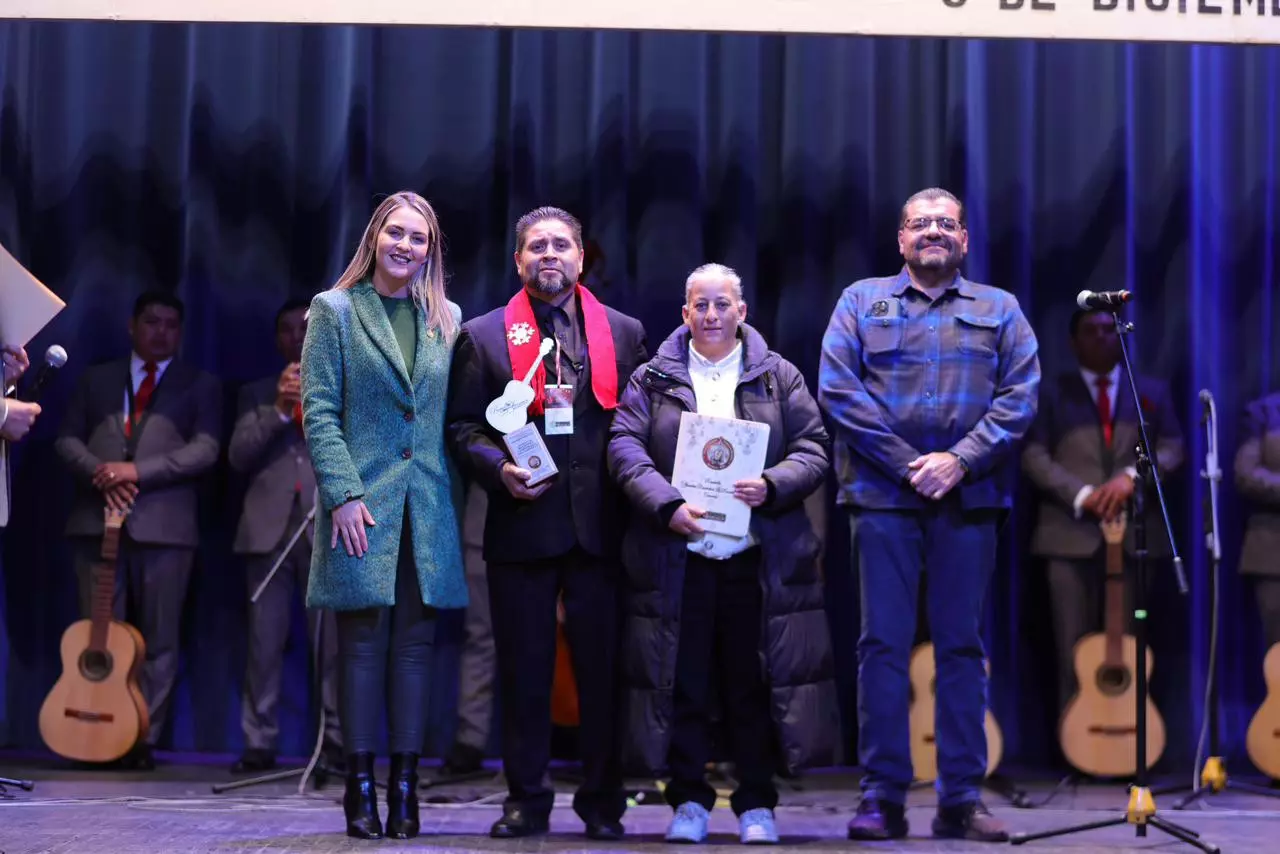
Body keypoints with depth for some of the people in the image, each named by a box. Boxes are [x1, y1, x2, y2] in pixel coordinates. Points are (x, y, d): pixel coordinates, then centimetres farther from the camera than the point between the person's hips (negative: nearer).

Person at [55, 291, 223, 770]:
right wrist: (99, 472, -9)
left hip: (164, 525, -2)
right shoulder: (97, 380, 19)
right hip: (97, 520, 2)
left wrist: (138, 471, -12)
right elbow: (67, 439, 12)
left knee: (159, 640, -2)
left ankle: (144, 740, 2)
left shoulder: (200, 386, 11)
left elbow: (205, 449, -2)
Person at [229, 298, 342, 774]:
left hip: (325, 529, -1)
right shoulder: (257, 394, 17)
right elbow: (238, 456, 4)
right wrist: (279, 410, -8)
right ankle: (258, 743, 2)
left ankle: (336, 741, -1)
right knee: (264, 643, -1)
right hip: (269, 528, 1)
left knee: (330, 643, -5)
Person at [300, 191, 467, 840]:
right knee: (362, 639, -2)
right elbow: (319, 411, -3)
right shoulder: (335, 310, 4)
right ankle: (360, 786, 3)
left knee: (415, 641, 3)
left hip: (428, 507, 3)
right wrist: (343, 494, -12)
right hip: (363, 504, -3)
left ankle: (404, 785, 6)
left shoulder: (447, 319, 13)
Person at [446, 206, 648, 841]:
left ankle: (602, 803, 10)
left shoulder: (625, 333, 12)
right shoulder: (483, 336, 9)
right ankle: (526, 800, 13)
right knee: (524, 669, 4)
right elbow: (463, 426, 6)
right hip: (522, 523, 0)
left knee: (603, 666, 1)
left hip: (601, 524, 1)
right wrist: (500, 469, -11)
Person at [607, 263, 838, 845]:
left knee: (755, 685, 2)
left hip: (759, 559, 0)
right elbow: (625, 448, -1)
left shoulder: (778, 377, 11)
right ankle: (688, 801, 12)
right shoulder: (651, 380, 10)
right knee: (682, 683, 1)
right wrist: (667, 506, -15)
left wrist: (771, 487, -13)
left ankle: (756, 804, 12)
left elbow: (813, 448, 5)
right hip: (676, 559, 0)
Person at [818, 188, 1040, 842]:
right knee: (883, 643, -3)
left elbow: (1020, 396, 3)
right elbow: (837, 389, -1)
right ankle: (882, 795, 2)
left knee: (962, 645, 3)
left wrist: (959, 460, -11)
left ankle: (961, 799, 7)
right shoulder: (861, 301, 11)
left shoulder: (999, 309, 14)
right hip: (882, 496, -1)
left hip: (968, 497, 1)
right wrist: (907, 464, -9)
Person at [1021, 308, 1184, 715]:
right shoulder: (1051, 393, 12)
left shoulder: (1152, 391, 17)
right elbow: (1033, 456, 1)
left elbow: (1173, 448, 6)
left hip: (1136, 533, 2)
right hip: (1072, 534, -1)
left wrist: (1131, 476, -12)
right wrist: (1081, 494, -13)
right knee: (1075, 651, -3)